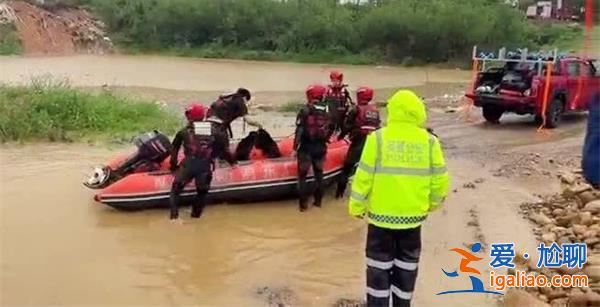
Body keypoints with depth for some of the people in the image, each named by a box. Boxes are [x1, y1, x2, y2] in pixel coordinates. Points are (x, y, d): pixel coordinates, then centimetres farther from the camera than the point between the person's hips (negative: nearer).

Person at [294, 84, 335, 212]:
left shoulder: (305, 110, -12)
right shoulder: (327, 110, 1)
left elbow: (299, 130, -13)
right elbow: (331, 129, 8)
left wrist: (295, 147, -7)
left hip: (306, 147, -4)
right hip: (321, 147, 4)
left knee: (302, 175, 6)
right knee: (319, 173, 18)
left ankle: (304, 203, 5)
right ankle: (318, 200, 23)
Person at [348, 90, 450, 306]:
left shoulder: (378, 138, -11)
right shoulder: (429, 141, -4)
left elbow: (364, 177, -9)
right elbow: (440, 181, 0)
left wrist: (356, 207, 4)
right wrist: (433, 203, 19)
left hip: (381, 214, -2)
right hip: (413, 215, 2)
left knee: (379, 265, 11)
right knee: (406, 265, 17)